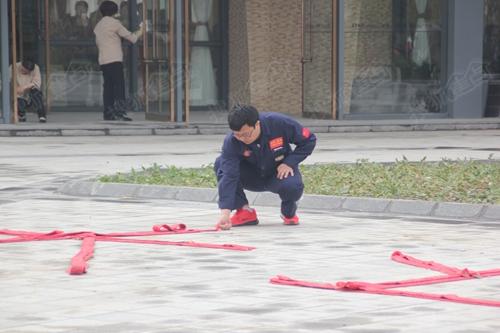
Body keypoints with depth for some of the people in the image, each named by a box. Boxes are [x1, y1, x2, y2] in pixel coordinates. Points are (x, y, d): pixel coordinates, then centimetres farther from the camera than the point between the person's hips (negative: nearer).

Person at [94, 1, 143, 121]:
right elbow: (129, 36, -1)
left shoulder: (98, 26, 17)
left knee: (108, 86, 8)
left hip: (103, 60, 7)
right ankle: (119, 112, -19)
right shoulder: (114, 23, -4)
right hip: (114, 60, -7)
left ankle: (108, 113, 5)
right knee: (119, 85, -10)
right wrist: (139, 32, 15)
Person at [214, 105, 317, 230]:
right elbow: (229, 176, -32)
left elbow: (309, 140, -12)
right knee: (220, 164, -26)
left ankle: (289, 212, 0)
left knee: (292, 186, -37)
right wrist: (225, 212, -42)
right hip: (253, 176, 1)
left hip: (280, 172, -1)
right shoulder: (231, 142, -26)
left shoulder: (280, 124, -27)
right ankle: (245, 211, -14)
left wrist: (289, 163, -24)